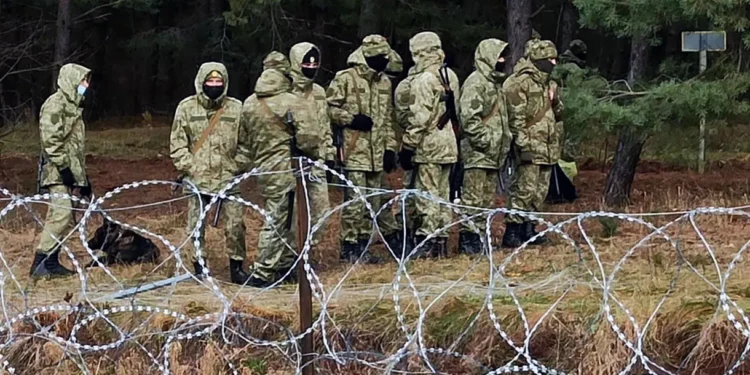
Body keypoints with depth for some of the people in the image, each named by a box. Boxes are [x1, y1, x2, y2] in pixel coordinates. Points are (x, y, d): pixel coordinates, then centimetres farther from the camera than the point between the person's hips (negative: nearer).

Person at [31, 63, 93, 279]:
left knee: (65, 219, 8)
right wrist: (63, 166, -22)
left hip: (71, 172, 10)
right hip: (58, 172, -10)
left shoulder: (72, 106, 21)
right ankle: (40, 263, -19)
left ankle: (52, 262, 12)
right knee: (61, 214, -18)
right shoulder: (56, 104, -9)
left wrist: (83, 177, 23)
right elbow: (51, 139, -18)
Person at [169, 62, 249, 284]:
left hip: (229, 178, 0)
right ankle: (199, 266, 17)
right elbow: (177, 143, 5)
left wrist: (239, 166, 0)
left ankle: (236, 267, 11)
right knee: (196, 225, 4)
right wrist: (187, 167, -4)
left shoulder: (236, 108, 3)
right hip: (197, 179, 0)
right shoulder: (187, 107, 3)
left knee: (235, 225, -2)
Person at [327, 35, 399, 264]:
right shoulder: (345, 79, -7)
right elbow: (329, 108, -8)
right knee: (354, 201, -8)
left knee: (373, 202, 9)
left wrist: (390, 148, 15)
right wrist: (351, 119, -18)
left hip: (376, 154, 7)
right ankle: (349, 247, -1)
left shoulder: (384, 82, 16)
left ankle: (363, 245, 17)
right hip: (354, 152, -7)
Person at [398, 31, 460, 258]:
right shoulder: (451, 77, 10)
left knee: (427, 194, -5)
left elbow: (419, 118, -18)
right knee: (442, 193, 13)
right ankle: (441, 240, 17)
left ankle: (426, 242, -4)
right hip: (448, 143, 8)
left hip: (428, 146, -8)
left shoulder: (423, 81, -16)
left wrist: (407, 146, -13)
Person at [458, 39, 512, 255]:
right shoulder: (476, 83, -12)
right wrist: (484, 141, -20)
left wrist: (506, 140, 17)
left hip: (494, 154, 10)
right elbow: (469, 118, -20)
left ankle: (480, 235, 17)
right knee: (473, 198, -9)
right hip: (477, 152, -10)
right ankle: (468, 238, -7)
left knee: (488, 199, 11)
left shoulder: (496, 83, 18)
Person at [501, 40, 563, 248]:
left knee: (540, 191, 12)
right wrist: (521, 140, -20)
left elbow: (558, 112, 30)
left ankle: (528, 229, 20)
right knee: (524, 189, -13)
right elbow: (515, 115, -16)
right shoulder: (520, 82, -11)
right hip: (530, 147, -9)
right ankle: (511, 232, -11)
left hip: (547, 148, 9)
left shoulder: (549, 84, 17)